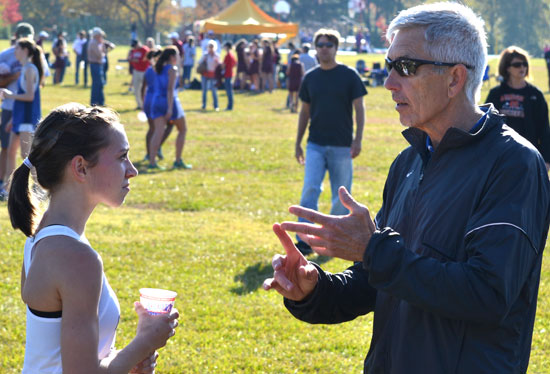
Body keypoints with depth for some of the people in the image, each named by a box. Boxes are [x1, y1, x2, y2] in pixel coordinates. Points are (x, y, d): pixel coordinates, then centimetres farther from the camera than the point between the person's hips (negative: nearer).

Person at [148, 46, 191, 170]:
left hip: (157, 101, 6)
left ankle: (152, 161, -12)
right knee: (182, 130, 11)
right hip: (170, 101, -6)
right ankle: (178, 161, 9)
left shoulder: (159, 68, 13)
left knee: (158, 132, -1)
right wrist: (170, 108, -20)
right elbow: (170, 89, -16)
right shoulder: (172, 69, -8)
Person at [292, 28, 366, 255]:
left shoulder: (349, 76, -2)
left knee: (341, 196, 5)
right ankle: (305, 240, -10)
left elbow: (359, 108, -2)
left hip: (342, 145, -2)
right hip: (315, 144, 2)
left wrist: (358, 139, -11)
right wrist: (298, 143, 14)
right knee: (310, 190, -10)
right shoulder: (310, 78, 8)